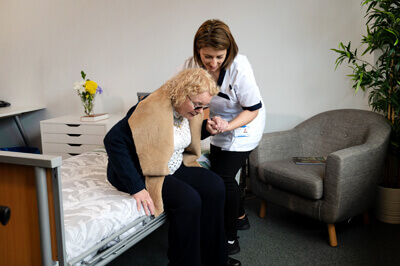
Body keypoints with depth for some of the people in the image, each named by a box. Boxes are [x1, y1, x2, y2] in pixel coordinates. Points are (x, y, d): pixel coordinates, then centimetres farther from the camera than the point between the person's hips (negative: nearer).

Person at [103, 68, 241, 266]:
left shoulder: (188, 109, -1)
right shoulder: (152, 108, -28)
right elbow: (113, 140, -32)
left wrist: (206, 128, -4)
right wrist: (136, 188, -34)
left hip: (174, 168, 8)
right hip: (143, 173, -8)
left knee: (215, 185, -8)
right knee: (188, 200, -27)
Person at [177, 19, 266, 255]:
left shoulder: (239, 68, -32)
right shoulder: (192, 65, -19)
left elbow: (253, 109, -23)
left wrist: (228, 126, -37)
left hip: (244, 127, -6)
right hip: (220, 126, 6)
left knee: (224, 176, -13)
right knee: (217, 173, 14)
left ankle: (230, 240, 2)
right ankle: (240, 217, 40)